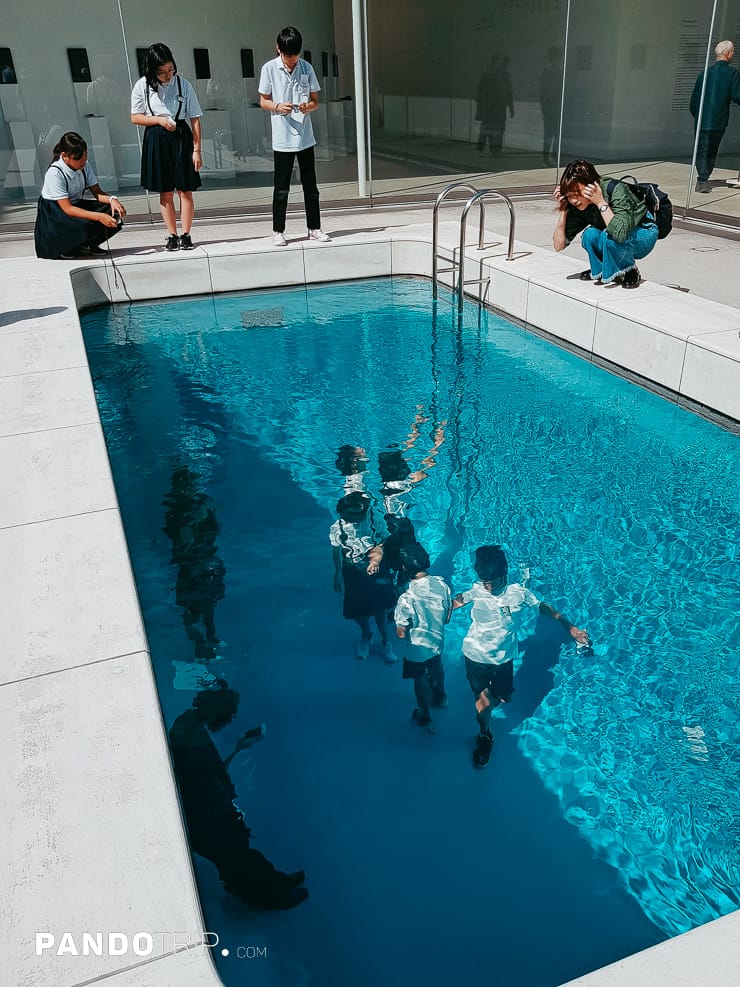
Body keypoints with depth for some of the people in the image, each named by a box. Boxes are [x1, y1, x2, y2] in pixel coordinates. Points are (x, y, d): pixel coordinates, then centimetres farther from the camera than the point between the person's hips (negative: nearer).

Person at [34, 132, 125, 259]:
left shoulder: (84, 166, -8)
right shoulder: (54, 174, -25)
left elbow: (97, 192, -3)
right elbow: (67, 208, -30)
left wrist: (112, 199, -28)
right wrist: (99, 217, -39)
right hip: (53, 213, -6)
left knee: (114, 214, -14)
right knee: (86, 225, -35)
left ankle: (86, 244, 4)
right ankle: (63, 249, -7)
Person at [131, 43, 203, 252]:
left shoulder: (182, 84, -4)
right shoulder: (142, 86, -3)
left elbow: (195, 119, -2)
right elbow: (135, 117, 3)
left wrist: (197, 149, -5)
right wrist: (159, 120, -11)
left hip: (180, 137, 0)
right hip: (156, 140, 1)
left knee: (185, 190, 0)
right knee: (166, 192, 5)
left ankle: (186, 234, 8)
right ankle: (172, 235, 11)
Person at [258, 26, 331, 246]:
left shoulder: (307, 68, 5)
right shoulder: (269, 69, -2)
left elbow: (315, 100, 9)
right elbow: (264, 101, 4)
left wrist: (308, 106, -14)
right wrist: (278, 107, -17)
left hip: (305, 137, 3)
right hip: (282, 139, -2)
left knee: (310, 186, 7)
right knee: (281, 187, 2)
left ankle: (314, 228, 17)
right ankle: (278, 232, 10)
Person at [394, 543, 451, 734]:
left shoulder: (406, 599, -38)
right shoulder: (442, 584, -22)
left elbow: (401, 633, -25)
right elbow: (447, 616, -6)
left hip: (417, 649, -5)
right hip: (437, 641, 5)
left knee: (420, 679, 22)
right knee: (436, 668, 34)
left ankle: (425, 717, 44)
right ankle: (440, 697, 61)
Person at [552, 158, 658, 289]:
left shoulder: (616, 190, -30)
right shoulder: (578, 204, -15)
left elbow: (621, 234, -45)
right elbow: (559, 245, -14)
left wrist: (600, 202, -42)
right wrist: (562, 208, -22)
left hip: (644, 235, -5)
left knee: (609, 236, -35)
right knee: (590, 235, -27)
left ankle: (630, 272, -8)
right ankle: (600, 270, 1)